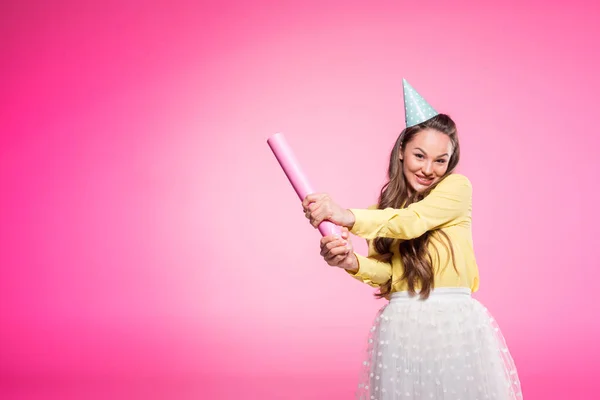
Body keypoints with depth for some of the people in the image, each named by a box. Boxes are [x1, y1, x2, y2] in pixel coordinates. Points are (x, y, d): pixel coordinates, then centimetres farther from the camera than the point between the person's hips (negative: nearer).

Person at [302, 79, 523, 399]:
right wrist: (352, 262, -19)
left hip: (455, 322, -3)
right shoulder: (385, 206, 12)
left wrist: (348, 217, -27)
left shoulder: (458, 187, -1)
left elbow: (411, 221, -18)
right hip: (401, 327, 3)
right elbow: (386, 271, 2)